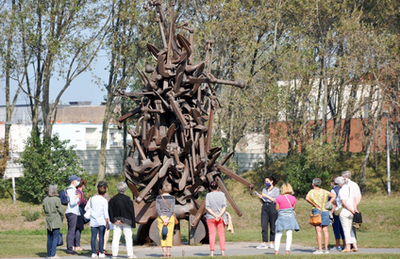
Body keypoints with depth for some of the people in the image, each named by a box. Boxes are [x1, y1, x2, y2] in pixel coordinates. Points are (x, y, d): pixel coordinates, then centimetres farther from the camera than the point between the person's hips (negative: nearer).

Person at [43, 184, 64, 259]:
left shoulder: (45, 200, 2)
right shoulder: (57, 199, -13)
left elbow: (45, 210, 9)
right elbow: (61, 211, -8)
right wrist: (61, 219, 8)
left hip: (48, 221, 5)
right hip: (56, 221, -5)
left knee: (49, 238, 11)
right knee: (55, 238, -1)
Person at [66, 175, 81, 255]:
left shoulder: (72, 189, 18)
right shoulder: (71, 190, -14)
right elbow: (72, 202, -22)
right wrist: (78, 199, -7)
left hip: (73, 212, 11)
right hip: (72, 212, -11)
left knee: (71, 231, 12)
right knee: (71, 231, -9)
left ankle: (69, 248, 15)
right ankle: (69, 249, -9)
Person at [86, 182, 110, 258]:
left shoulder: (92, 199, 3)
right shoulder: (104, 201, -5)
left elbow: (86, 208, 6)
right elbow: (105, 213, -7)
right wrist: (108, 223, -2)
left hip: (93, 221, 2)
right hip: (102, 221, -2)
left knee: (93, 237, 2)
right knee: (101, 237, 0)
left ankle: (93, 253, 0)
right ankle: (101, 253, -1)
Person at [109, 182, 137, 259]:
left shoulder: (113, 199, -1)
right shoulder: (128, 199, -10)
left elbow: (110, 211, 0)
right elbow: (132, 212, -7)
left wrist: (113, 220, 4)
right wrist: (133, 223, -1)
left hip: (116, 222, 3)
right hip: (126, 222, -3)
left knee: (116, 238, 5)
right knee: (128, 238, 5)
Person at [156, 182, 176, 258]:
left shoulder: (158, 198, -1)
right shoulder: (172, 198, -3)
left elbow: (157, 209, -8)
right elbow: (172, 209, -11)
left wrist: (163, 219, -12)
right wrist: (167, 220, -14)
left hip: (161, 217, 0)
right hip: (170, 217, 0)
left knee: (162, 236, 4)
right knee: (169, 236, 4)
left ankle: (164, 252, -3)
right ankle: (168, 253, 0)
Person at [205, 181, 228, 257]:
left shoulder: (208, 195, -3)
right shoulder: (222, 194, 0)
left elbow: (207, 207, -8)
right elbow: (224, 206, -6)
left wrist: (215, 215, -11)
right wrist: (219, 215, -12)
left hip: (211, 217, -1)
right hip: (221, 217, 1)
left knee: (212, 234, -1)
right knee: (221, 234, 5)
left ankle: (212, 251, -7)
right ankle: (222, 251, 0)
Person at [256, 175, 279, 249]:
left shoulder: (276, 190, 2)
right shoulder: (264, 190, 16)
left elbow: (275, 200, -7)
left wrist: (266, 196, -12)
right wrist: (260, 198, -1)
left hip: (272, 207, -4)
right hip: (265, 207, 4)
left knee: (272, 226, -1)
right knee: (264, 226, -6)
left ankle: (271, 243, 7)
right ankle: (264, 243, -8)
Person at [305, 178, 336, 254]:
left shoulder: (312, 191, 0)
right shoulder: (324, 191, 13)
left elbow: (307, 198, -18)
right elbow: (334, 195, 9)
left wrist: (314, 204, -7)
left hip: (317, 211, -4)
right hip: (325, 211, 4)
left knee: (318, 231, -7)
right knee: (325, 231, 4)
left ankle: (320, 249, -11)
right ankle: (326, 249, 2)